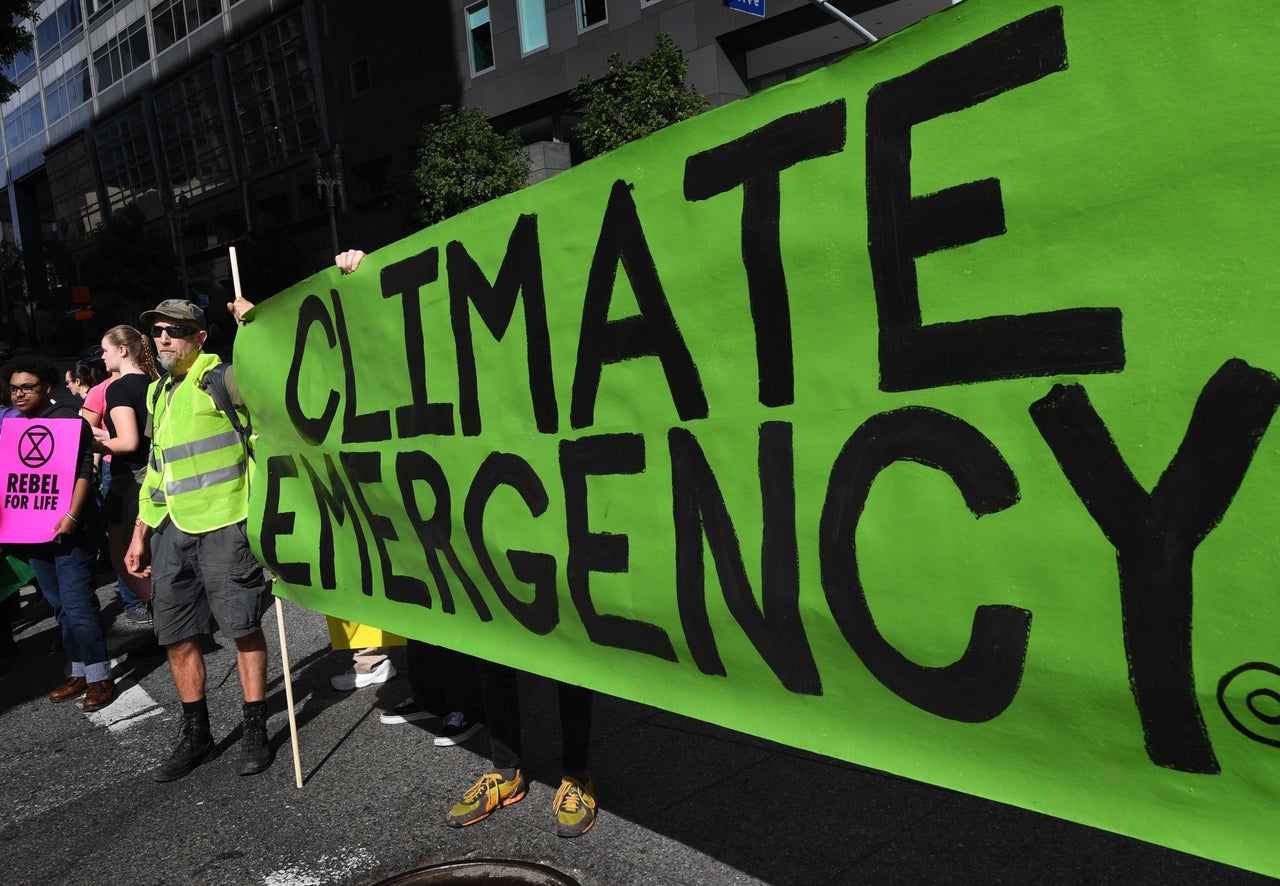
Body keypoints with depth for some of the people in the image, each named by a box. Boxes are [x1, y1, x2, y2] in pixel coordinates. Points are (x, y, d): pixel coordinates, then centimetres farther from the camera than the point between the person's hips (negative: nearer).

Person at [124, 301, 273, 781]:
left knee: (243, 626, 1)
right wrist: (140, 534, 22)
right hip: (170, 529, 8)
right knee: (177, 635, 11)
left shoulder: (218, 379, -5)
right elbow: (156, 468, 23)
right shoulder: (158, 392, 18)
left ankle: (255, 731, 15)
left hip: (222, 523, -7)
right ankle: (195, 733, 26)